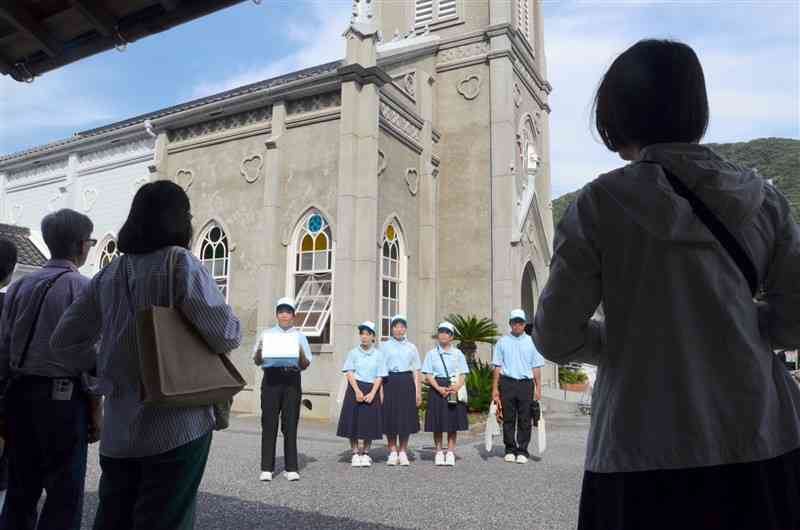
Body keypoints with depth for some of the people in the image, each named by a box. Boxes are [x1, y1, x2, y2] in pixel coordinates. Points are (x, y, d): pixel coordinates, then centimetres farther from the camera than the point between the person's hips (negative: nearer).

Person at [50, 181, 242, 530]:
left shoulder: (108, 274, 7)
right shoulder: (180, 263, -12)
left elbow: (63, 340, 13)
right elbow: (227, 336, -19)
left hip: (117, 430, 6)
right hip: (176, 427, -6)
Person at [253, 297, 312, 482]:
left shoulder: (299, 336, 17)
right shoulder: (267, 334, 18)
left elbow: (305, 365, 9)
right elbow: (257, 361, 13)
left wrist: (301, 353, -11)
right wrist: (260, 350, -7)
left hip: (291, 379, 0)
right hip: (271, 379, 0)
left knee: (290, 425, 0)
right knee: (269, 424, -2)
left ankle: (291, 468, 6)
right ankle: (266, 468, 4)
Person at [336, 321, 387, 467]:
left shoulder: (378, 354, 3)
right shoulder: (353, 352, 2)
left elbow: (380, 376, 1)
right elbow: (349, 373, -3)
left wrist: (372, 393, -11)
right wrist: (357, 391, -14)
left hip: (372, 390, 0)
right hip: (355, 389, 0)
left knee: (370, 422, 2)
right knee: (353, 420, -1)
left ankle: (365, 453, 16)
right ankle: (355, 453, 12)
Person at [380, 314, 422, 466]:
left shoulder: (411, 347, 10)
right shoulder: (384, 346, 5)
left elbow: (416, 371, 10)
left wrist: (418, 392, 4)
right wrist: (380, 391, -7)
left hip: (407, 384, 1)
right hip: (390, 383, -1)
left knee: (406, 418, 2)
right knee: (390, 417, 1)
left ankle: (403, 452, 15)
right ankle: (393, 452, 14)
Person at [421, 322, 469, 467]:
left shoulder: (458, 353, 6)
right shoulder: (432, 353, 4)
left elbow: (463, 375, 3)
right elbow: (428, 374, -1)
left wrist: (456, 387, -16)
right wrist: (439, 388, -15)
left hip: (454, 390, 1)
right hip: (437, 389, 0)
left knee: (453, 423, 3)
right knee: (437, 423, 2)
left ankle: (450, 453, 12)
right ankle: (439, 452, 14)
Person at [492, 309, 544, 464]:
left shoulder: (531, 342, 10)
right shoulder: (502, 342, 8)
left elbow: (536, 367, 9)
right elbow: (497, 366, 6)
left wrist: (538, 388, 2)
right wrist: (495, 388, 1)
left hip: (526, 383, 0)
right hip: (507, 383, 0)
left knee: (525, 420, 2)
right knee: (508, 419, 5)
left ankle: (522, 451, 10)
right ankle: (510, 450, 15)